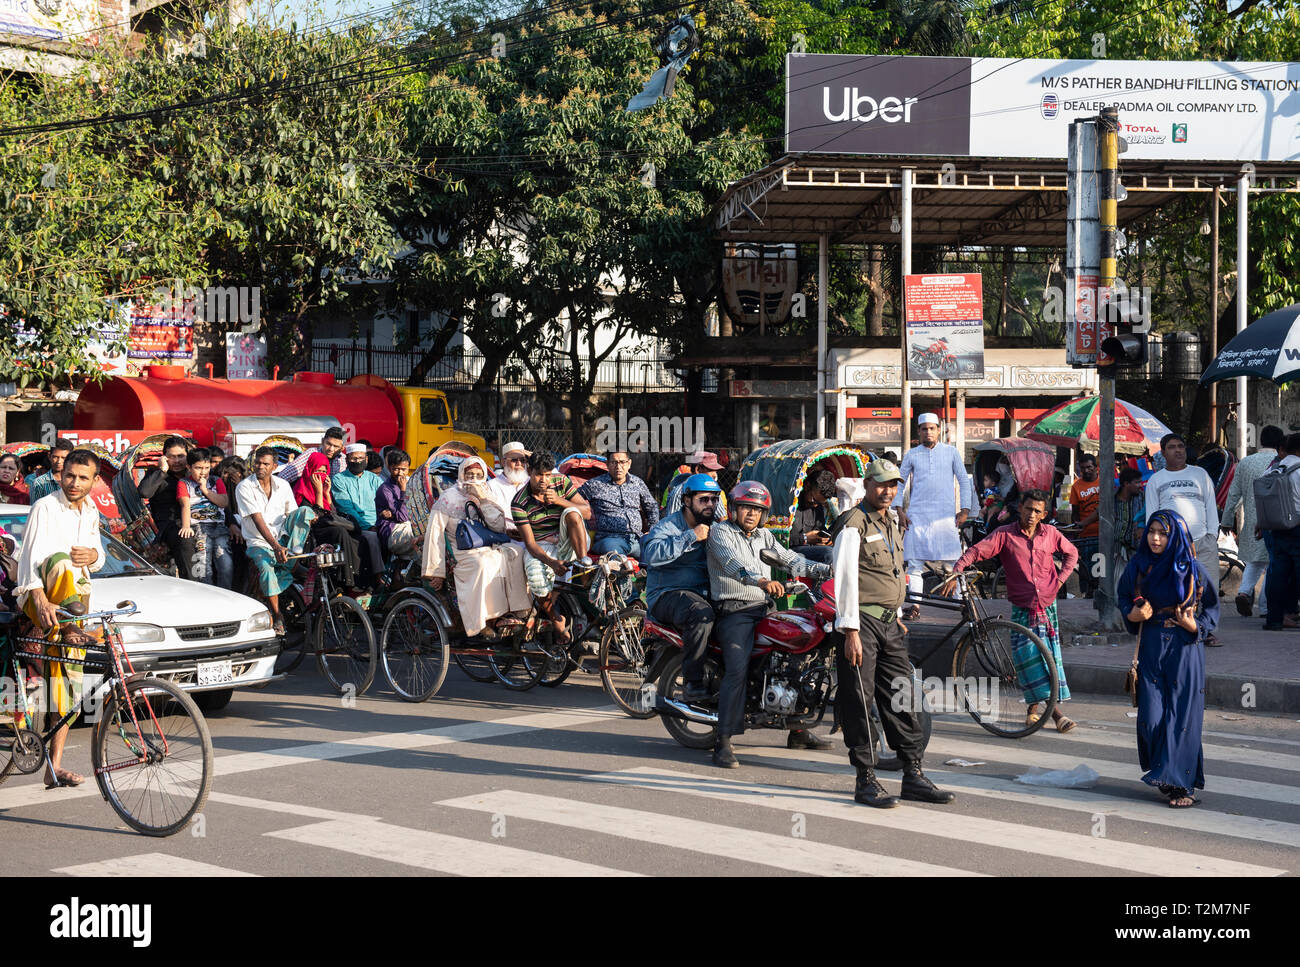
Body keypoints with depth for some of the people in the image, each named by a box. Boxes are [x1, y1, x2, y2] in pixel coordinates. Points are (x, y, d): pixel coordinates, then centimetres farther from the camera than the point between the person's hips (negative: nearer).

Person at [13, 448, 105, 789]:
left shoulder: (90, 512, 14)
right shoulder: (46, 508, -9)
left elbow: (99, 560, 20)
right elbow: (32, 555, -22)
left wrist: (93, 555, -6)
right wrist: (40, 599, -38)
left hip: (71, 599, 6)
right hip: (39, 598, -5)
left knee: (67, 674, -3)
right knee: (60, 561, -36)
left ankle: (55, 766, -4)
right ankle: (74, 624, -44)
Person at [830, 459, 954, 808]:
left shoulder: (891, 525, 18)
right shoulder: (853, 524, -9)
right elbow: (845, 579, -15)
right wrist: (850, 632, -20)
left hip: (889, 622, 8)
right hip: (862, 622, -8)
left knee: (901, 699, 8)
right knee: (860, 702, -5)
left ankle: (913, 776, 12)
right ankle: (866, 781, -1)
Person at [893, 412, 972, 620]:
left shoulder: (951, 452, 7)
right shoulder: (911, 455, 9)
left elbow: (964, 481, 10)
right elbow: (899, 483, 14)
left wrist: (964, 510, 3)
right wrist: (899, 511, 4)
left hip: (945, 515, -1)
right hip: (917, 515, 1)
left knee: (953, 562, -5)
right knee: (914, 562, -2)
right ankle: (915, 606, 1)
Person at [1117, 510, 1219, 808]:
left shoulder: (1192, 569, -5)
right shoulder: (1138, 566, 2)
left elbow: (1212, 606, 5)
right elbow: (1124, 597, 16)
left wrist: (1194, 625, -14)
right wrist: (1133, 615, -6)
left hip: (1184, 651, -2)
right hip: (1150, 649, 2)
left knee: (1182, 716, -3)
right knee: (1151, 716, -2)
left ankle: (1180, 783, 3)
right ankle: (1164, 775, 16)